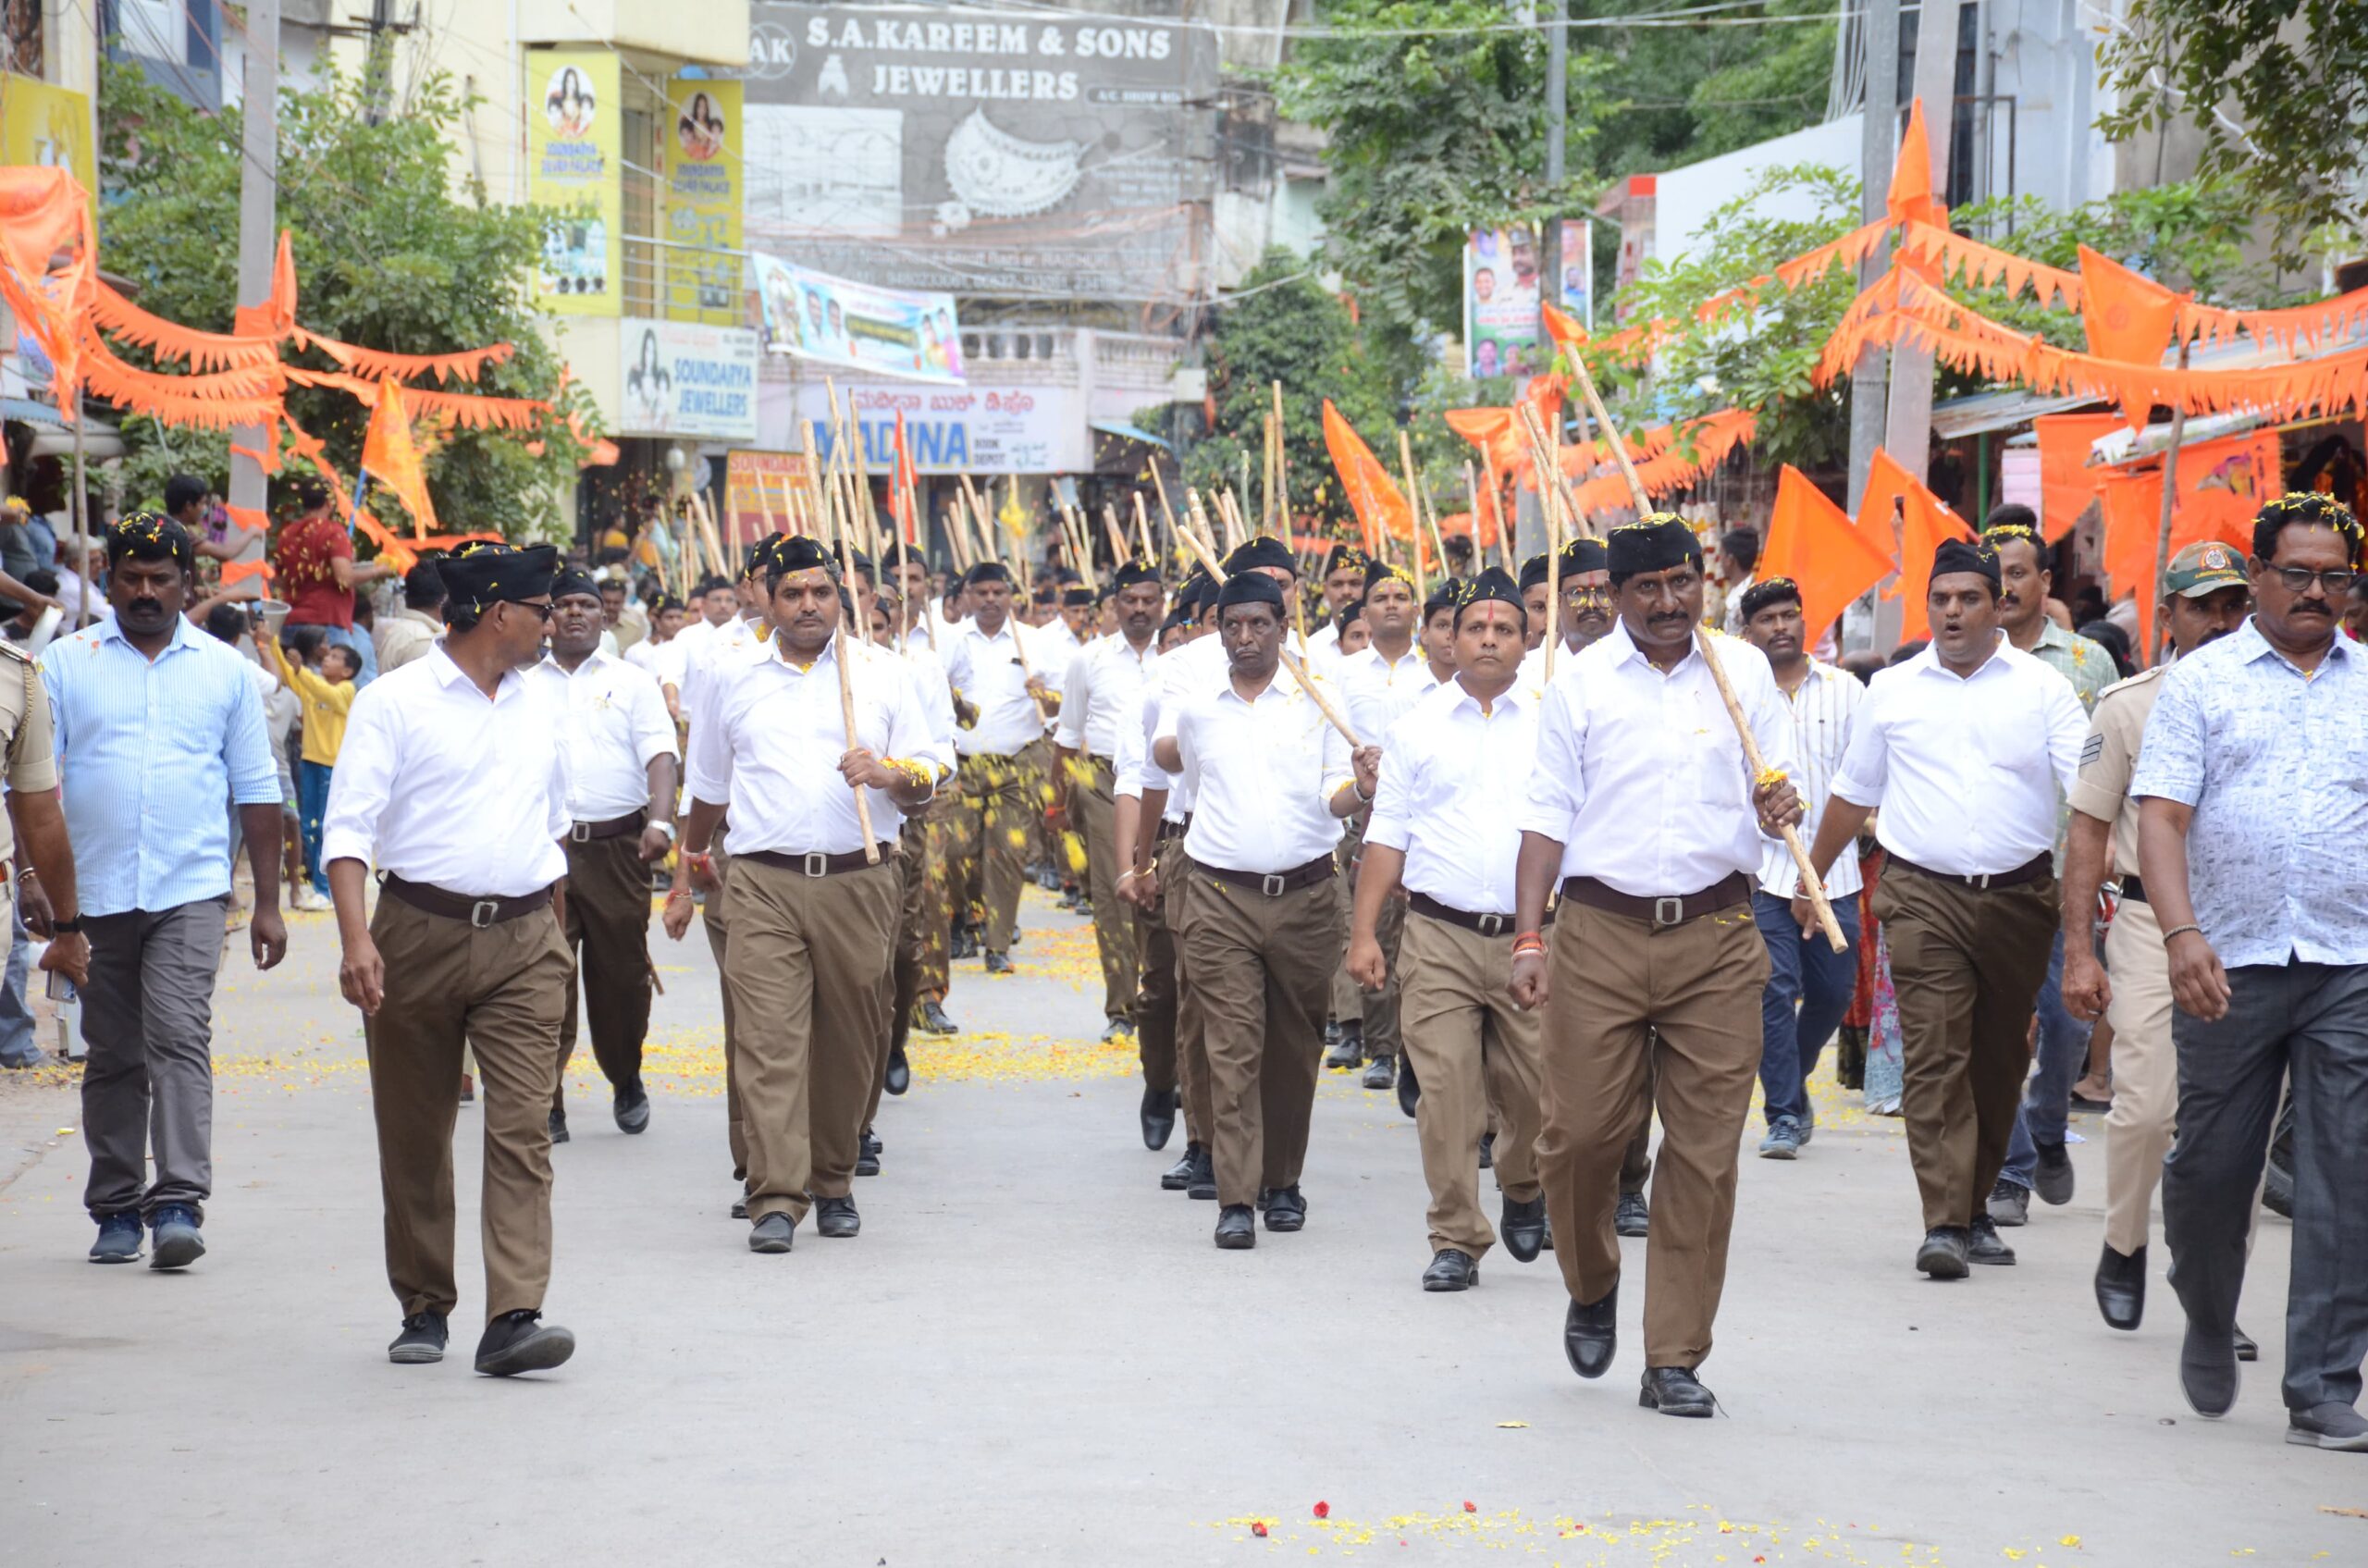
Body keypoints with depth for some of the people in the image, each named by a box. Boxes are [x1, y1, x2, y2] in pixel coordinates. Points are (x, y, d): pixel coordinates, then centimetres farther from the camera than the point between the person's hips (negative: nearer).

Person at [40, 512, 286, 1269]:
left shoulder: (224, 670, 8)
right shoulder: (65, 663, 5)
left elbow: (256, 790, 11)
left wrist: (268, 902, 8)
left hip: (190, 891, -1)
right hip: (92, 892, 1)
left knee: (179, 1038, -15)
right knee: (112, 1056, 9)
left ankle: (179, 1204, -18)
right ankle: (116, 1211, 18)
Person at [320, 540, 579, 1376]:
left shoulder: (541, 704, 13)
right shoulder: (394, 703, -4)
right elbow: (350, 827, -10)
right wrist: (357, 938, -22)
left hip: (524, 939, 3)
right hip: (420, 933, -3)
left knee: (523, 1128, -10)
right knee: (413, 1136, 7)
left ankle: (514, 1317, -17)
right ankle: (423, 1309, 20)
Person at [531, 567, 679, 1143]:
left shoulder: (632, 683, 10)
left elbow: (659, 753, -2)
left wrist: (660, 820, -18)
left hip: (617, 846, 0)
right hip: (542, 849, 0)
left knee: (622, 972, 6)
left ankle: (626, 1081, 29)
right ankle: (546, 1105, -3)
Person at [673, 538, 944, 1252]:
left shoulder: (882, 677, 10)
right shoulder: (733, 679, 13)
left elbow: (929, 774, 10)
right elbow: (708, 785, 24)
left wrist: (889, 774, -11)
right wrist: (690, 867, 25)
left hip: (859, 880, 1)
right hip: (764, 883, 0)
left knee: (847, 1042, 5)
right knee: (769, 1039, -11)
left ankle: (833, 1184, 21)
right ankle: (776, 1199, -14)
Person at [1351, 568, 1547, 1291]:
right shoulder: (1418, 727, 9)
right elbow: (1387, 834, 9)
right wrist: (1364, 932, 2)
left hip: (1532, 936, 0)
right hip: (1439, 935, 0)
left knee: (1536, 1088, 2)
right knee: (1446, 1092, -5)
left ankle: (1524, 1191, 33)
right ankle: (1456, 1239, 4)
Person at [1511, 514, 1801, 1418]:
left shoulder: (1744, 674, 11)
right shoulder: (1581, 684, 7)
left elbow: (1773, 788, 14)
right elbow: (1548, 816, 6)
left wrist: (1779, 804, -12)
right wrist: (1528, 940, -3)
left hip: (1718, 939, 1)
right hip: (1601, 934, -1)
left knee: (1704, 1150, -1)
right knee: (1582, 1131, -4)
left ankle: (1675, 1360, 6)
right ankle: (1592, 1286, 26)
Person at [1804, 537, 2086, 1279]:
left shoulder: (2041, 688, 4)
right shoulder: (1893, 690, 9)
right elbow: (1853, 793, 20)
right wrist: (1811, 878, 22)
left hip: (2018, 896, 1)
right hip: (1923, 895, -1)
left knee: (1999, 1062, 9)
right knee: (1934, 1057, -11)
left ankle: (1976, 1210, 21)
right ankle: (1944, 1223, -16)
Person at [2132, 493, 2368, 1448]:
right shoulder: (2201, 682, 6)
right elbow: (2160, 815, -2)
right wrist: (2181, 932, -16)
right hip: (2230, 965, -1)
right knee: (2209, 1164, 5)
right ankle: (2209, 1324, 34)